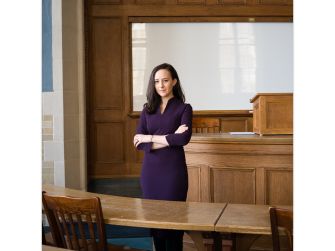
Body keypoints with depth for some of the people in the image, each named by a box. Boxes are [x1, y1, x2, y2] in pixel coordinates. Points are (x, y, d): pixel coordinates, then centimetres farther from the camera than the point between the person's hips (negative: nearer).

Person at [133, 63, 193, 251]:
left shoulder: (184, 108, -1)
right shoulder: (148, 109, 9)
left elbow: (184, 138, -18)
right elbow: (139, 143, -1)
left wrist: (150, 138, -10)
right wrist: (169, 139, -13)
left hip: (173, 170, -3)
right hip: (150, 170, 4)